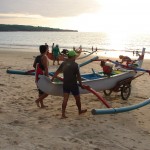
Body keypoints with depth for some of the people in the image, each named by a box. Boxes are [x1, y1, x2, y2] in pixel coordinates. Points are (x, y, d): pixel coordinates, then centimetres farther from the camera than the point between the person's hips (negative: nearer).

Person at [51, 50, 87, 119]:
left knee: (65, 99, 3)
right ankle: (80, 111, 34)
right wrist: (81, 84, 0)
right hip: (73, 85, -5)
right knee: (77, 98, 15)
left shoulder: (63, 63, 3)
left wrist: (52, 79, 21)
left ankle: (63, 114, -1)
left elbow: (57, 72, 10)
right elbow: (78, 76, -11)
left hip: (65, 84, 5)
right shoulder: (75, 64, -13)